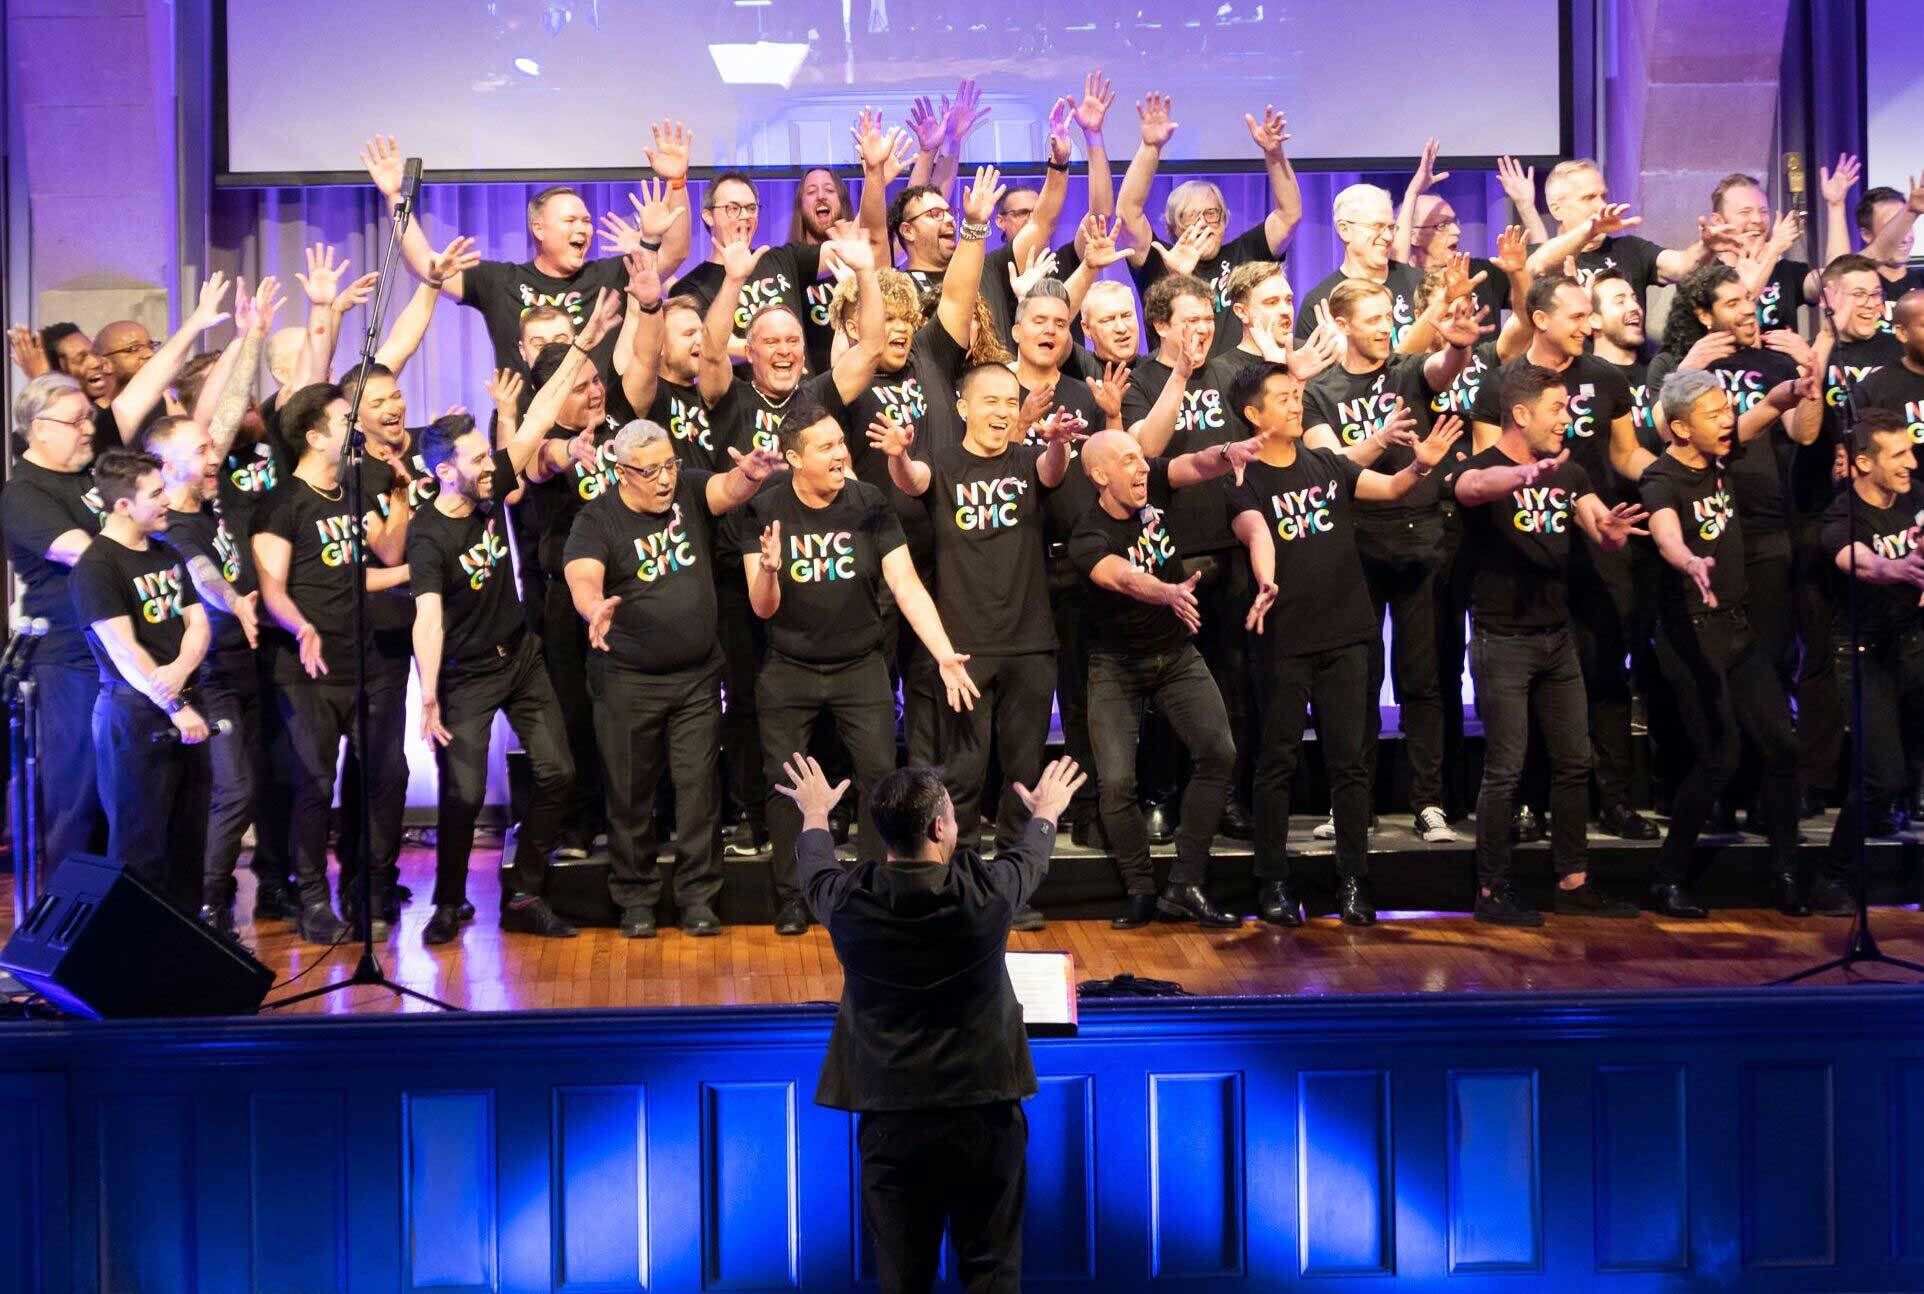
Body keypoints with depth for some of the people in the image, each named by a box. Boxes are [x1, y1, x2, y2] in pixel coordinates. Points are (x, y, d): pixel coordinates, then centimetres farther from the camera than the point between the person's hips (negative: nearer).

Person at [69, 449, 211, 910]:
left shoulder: (167, 554, 14)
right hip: (133, 712, -7)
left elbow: (197, 621, 11)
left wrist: (181, 670, -10)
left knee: (190, 832, 11)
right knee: (140, 837, -2)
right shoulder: (96, 566, -11)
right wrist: (175, 708, -20)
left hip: (183, 704, 7)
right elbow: (123, 650, -17)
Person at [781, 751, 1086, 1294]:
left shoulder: (848, 901, -10)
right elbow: (1031, 857, 11)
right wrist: (1047, 811, 34)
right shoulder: (986, 892, -13)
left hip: (891, 1116, 1)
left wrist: (815, 813, 37)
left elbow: (815, 869, 15)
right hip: (984, 1110, -1)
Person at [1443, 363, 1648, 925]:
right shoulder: (1482, 468, -9)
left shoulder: (1568, 473, 11)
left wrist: (1609, 529, -26)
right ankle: (1492, 891, 5)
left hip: (1557, 636, 7)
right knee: (1504, 770, -5)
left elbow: (1602, 528, 0)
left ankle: (1572, 883, 20)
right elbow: (1472, 487, -34)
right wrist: (1527, 474, -55)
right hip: (1502, 640, -7)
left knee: (1573, 763, 10)